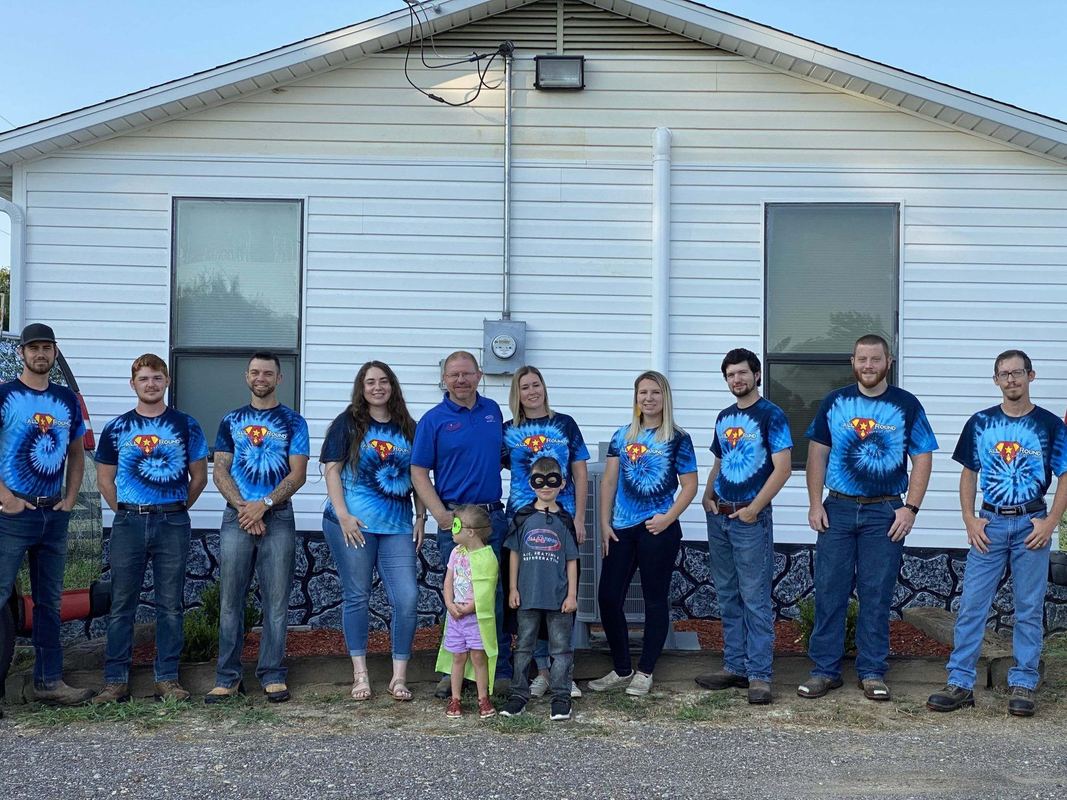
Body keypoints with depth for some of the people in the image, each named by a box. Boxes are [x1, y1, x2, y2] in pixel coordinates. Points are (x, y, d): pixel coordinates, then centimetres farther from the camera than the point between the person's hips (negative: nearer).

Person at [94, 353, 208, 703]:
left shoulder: (186, 426, 6)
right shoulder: (116, 428, 8)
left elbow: (199, 477, 9)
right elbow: (105, 479, 12)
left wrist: (175, 510, 5)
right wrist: (126, 513, 4)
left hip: (173, 524, -1)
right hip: (128, 523, 1)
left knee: (171, 605, 3)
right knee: (122, 605, 2)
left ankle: (167, 679, 11)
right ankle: (116, 681, 8)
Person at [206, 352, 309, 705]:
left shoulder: (292, 421, 7)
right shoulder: (231, 421, 13)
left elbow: (298, 474, -1)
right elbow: (220, 471, 7)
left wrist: (263, 505, -12)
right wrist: (244, 508, -8)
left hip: (278, 517, -1)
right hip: (236, 516, 2)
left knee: (276, 600, 0)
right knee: (230, 600, 1)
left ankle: (273, 676, 7)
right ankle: (227, 678, 7)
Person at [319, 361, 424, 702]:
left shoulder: (408, 428, 12)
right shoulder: (348, 423, 3)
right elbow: (332, 470, -1)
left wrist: (421, 517, 7)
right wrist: (343, 514, -11)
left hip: (398, 526, 3)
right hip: (353, 523, -3)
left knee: (407, 599, -5)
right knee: (357, 597, 4)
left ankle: (399, 676, 7)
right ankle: (360, 674, 16)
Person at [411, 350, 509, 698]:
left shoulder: (493, 410, 10)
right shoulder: (433, 419, -2)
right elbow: (418, 473, -4)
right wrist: (441, 515, -14)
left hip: (494, 516, 3)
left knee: (499, 596, 6)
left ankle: (502, 670, 16)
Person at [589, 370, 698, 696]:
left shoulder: (677, 439, 0)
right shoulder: (623, 436, 11)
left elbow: (689, 486, -1)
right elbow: (609, 481, 9)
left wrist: (668, 518, -12)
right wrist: (605, 523, 2)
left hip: (658, 529, -4)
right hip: (621, 529, 4)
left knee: (655, 599, 4)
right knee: (608, 597, 2)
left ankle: (645, 672, 16)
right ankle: (622, 670, 18)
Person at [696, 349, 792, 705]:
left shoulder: (771, 415, -6)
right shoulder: (724, 417, 14)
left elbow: (782, 468, -12)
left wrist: (754, 508, -16)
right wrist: (708, 495, 6)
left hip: (751, 518, -7)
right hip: (719, 517, 7)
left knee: (755, 599, -5)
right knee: (728, 598, 11)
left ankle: (759, 675, -1)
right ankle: (735, 667, 20)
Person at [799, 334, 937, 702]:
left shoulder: (907, 405, 1)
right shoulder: (834, 402, 6)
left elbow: (922, 459, 1)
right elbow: (817, 454, 8)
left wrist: (910, 508, -7)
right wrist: (815, 503, 0)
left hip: (885, 513, -1)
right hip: (838, 509, 1)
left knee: (876, 595, 4)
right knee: (829, 591, 2)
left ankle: (872, 673, 14)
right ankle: (825, 669, 11)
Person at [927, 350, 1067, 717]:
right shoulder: (980, 423, 5)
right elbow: (968, 474, 10)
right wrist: (970, 519, -1)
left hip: (1031, 525, -1)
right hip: (989, 524, 1)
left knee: (1029, 610, 5)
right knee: (971, 605, -1)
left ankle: (1023, 685, 14)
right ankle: (960, 683, 3)